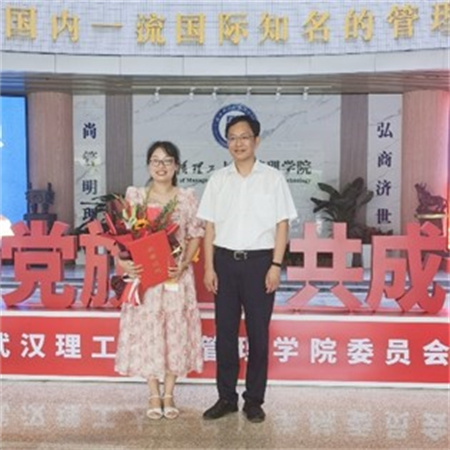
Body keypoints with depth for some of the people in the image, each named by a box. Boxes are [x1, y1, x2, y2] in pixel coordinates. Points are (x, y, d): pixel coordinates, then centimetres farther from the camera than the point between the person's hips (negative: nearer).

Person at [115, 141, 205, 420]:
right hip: (143, 275, 0)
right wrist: (122, 260, -14)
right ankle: (154, 395, 19)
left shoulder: (187, 198, 3)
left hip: (176, 276, 0)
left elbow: (196, 235, 3)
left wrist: (184, 264, -12)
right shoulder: (134, 195, 2)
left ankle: (169, 395, 19)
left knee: (176, 332, 4)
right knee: (147, 332, 4)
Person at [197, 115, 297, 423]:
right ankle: (226, 397, 20)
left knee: (258, 333, 5)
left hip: (259, 261, -2)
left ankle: (254, 400, 17)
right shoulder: (218, 179, 7)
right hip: (225, 260, 2)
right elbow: (210, 226, 6)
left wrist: (276, 266, -9)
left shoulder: (273, 178, 0)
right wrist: (209, 267, 1)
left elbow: (282, 225, -1)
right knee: (225, 331, 7)